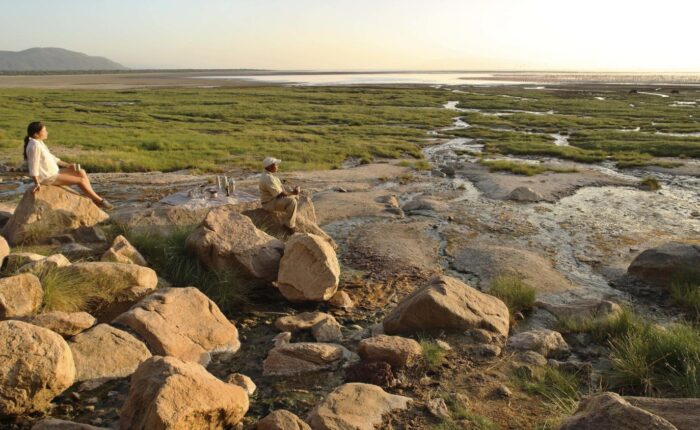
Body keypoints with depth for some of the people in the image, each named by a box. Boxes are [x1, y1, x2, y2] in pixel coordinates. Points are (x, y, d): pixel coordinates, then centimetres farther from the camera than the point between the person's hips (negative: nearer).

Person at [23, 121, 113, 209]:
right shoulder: (34, 146, -22)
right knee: (81, 180, -11)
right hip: (47, 178, -10)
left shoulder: (39, 143, 9)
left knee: (81, 172, 3)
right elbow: (34, 167, -23)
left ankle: (93, 198, -1)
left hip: (54, 173, 10)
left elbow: (51, 157, 18)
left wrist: (67, 165, 15)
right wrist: (37, 183, -23)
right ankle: (99, 200, 2)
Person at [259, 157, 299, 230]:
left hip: (275, 198, 11)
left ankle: (293, 218, 19)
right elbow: (280, 194, -24)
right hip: (270, 203, -11)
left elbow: (280, 190, 12)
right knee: (292, 201, -28)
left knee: (295, 196, 16)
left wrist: (293, 191, 1)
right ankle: (289, 225, -18)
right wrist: (293, 192, -13)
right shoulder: (268, 178, -25)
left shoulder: (269, 175, 9)